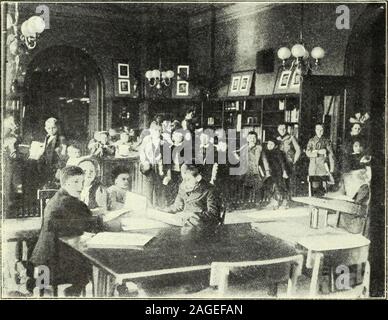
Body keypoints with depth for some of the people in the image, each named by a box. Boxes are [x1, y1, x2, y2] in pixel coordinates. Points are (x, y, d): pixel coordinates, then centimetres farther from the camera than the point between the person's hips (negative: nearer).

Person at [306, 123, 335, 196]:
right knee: (315, 187, -7)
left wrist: (331, 169, 1)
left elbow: (331, 155, 7)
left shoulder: (326, 141, 9)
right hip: (314, 168, 0)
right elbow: (307, 153, -1)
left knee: (323, 188, -4)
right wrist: (318, 152, -13)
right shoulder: (311, 141, 10)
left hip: (324, 167, 0)